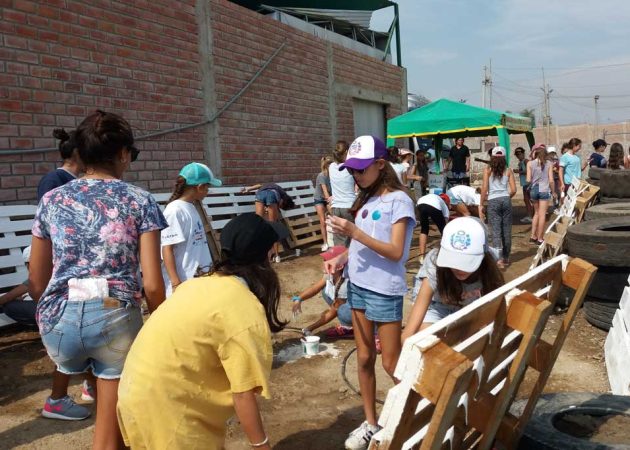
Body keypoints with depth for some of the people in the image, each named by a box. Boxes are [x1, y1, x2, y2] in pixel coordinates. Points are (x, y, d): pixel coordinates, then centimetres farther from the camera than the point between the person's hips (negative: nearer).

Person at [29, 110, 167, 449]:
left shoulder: (51, 200, 9)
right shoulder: (139, 201, 0)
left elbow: (36, 283, 14)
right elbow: (152, 284, -6)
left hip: (59, 319, 3)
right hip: (116, 316, -3)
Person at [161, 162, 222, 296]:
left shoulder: (191, 207, 11)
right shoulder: (175, 211, -14)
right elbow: (167, 249, -16)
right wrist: (176, 284, -21)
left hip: (200, 280, 9)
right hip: (184, 284, -9)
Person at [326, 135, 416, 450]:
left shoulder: (398, 200, -12)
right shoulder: (366, 200, 10)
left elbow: (395, 252, -19)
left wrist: (354, 232, -25)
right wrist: (342, 258, -4)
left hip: (384, 290, -7)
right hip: (358, 286, 7)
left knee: (391, 364, 4)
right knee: (364, 359, 14)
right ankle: (370, 424, 28)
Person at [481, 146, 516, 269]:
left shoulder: (488, 170, 1)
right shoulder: (508, 170, 7)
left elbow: (484, 188, -4)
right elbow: (513, 190, 3)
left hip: (493, 201, -2)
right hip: (506, 200, 2)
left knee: (496, 231, -4)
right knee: (506, 230, 10)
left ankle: (499, 259, -14)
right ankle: (506, 258, 20)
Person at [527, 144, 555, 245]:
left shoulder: (530, 163, -2)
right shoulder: (549, 164, -2)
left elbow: (528, 180, -5)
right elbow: (551, 180, -4)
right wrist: (553, 192, 9)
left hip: (534, 190, 2)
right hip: (544, 190, -2)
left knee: (536, 213, 18)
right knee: (542, 215, 3)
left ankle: (533, 236, 19)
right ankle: (539, 239, 6)